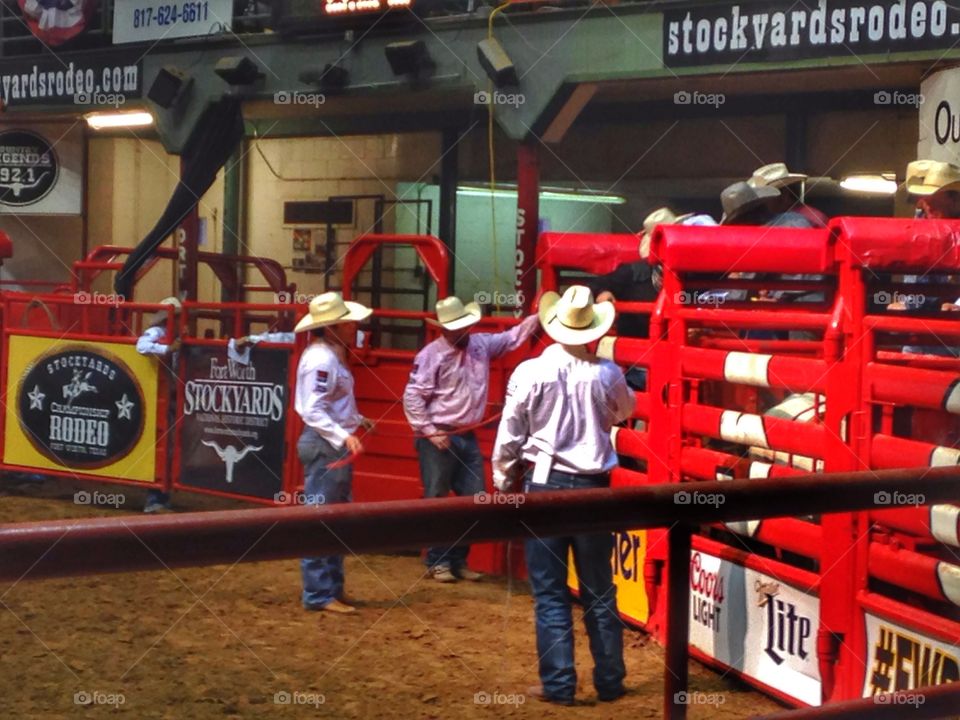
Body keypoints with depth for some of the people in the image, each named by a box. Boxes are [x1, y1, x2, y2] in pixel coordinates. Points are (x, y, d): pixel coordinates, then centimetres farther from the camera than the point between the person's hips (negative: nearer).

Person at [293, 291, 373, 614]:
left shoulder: (333, 355, 13)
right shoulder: (320, 360, -19)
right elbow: (313, 412, -25)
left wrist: (357, 419, 29)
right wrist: (344, 436, -32)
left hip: (336, 446, 11)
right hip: (323, 445, -11)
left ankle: (332, 588, 26)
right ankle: (318, 595, -1)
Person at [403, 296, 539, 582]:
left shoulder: (481, 344, 5)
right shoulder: (431, 355, -14)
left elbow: (513, 337, 13)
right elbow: (412, 397, -14)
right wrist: (429, 431, -16)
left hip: (468, 437, 7)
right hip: (438, 439, -7)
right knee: (437, 502, 2)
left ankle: (458, 559, 20)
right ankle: (438, 561, 13)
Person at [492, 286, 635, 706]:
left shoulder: (529, 372, -10)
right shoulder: (607, 374, -5)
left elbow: (509, 437, -3)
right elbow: (626, 410, 18)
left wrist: (503, 484, 11)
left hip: (544, 483, -2)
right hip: (592, 486, 2)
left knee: (549, 592, 5)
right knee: (599, 591, 12)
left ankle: (558, 685, 6)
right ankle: (609, 681, 19)